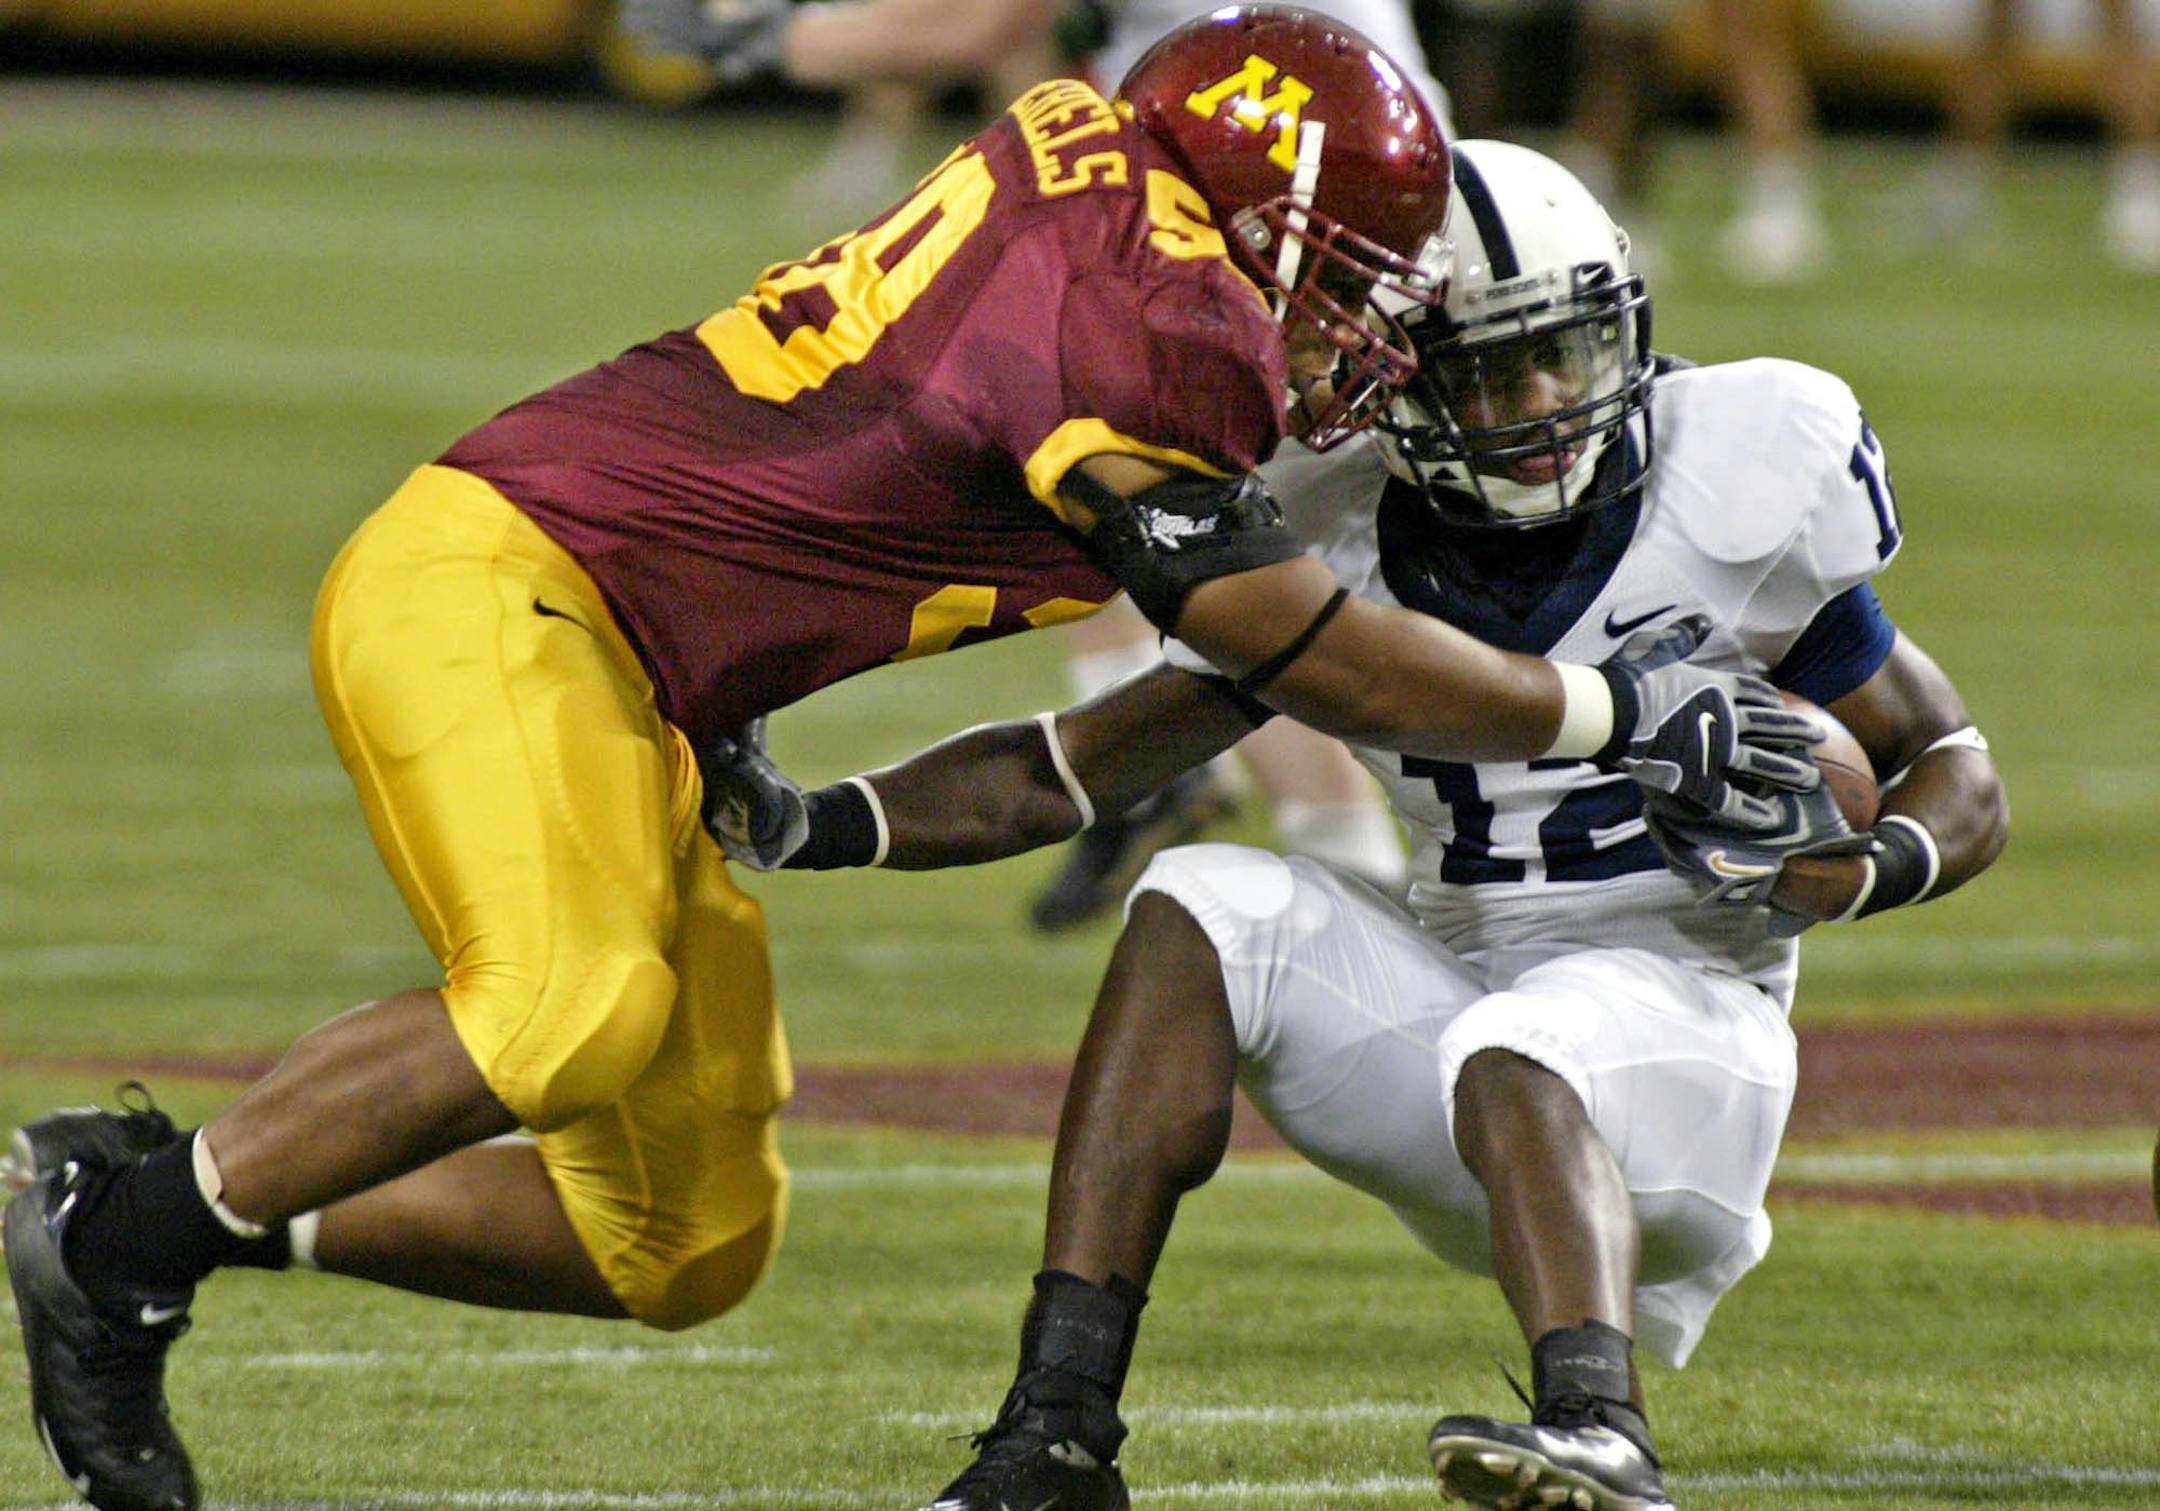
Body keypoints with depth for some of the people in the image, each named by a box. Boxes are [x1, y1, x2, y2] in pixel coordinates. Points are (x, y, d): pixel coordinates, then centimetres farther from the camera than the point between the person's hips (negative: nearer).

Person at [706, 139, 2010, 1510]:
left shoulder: (1737, 495, -7)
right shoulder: (1340, 544, 2)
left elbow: (1956, 771, 1)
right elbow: (1076, 767, 5)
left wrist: (1863, 867, -22)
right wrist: (818, 825, -9)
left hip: (1678, 1009, -4)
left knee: (1515, 1065, -36)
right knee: (1199, 914, -17)